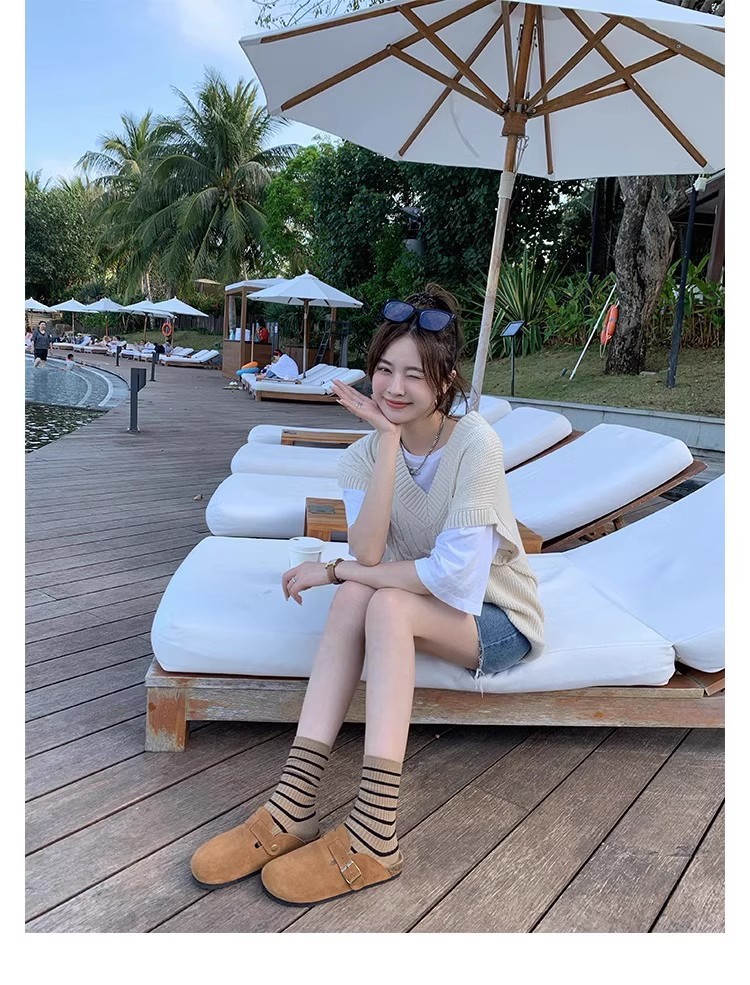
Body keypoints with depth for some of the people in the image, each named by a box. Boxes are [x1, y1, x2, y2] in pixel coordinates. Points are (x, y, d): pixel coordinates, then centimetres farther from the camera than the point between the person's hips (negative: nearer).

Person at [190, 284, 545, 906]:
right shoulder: (365, 453, -6)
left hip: (499, 619, -4)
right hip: (423, 604, 5)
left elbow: (457, 574, -28)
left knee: (386, 603, -31)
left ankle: (374, 837, -30)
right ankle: (294, 807, -28)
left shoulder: (475, 442, -21)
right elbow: (369, 554, -23)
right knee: (357, 595, -26)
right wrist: (389, 439, -27)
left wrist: (334, 571, -21)